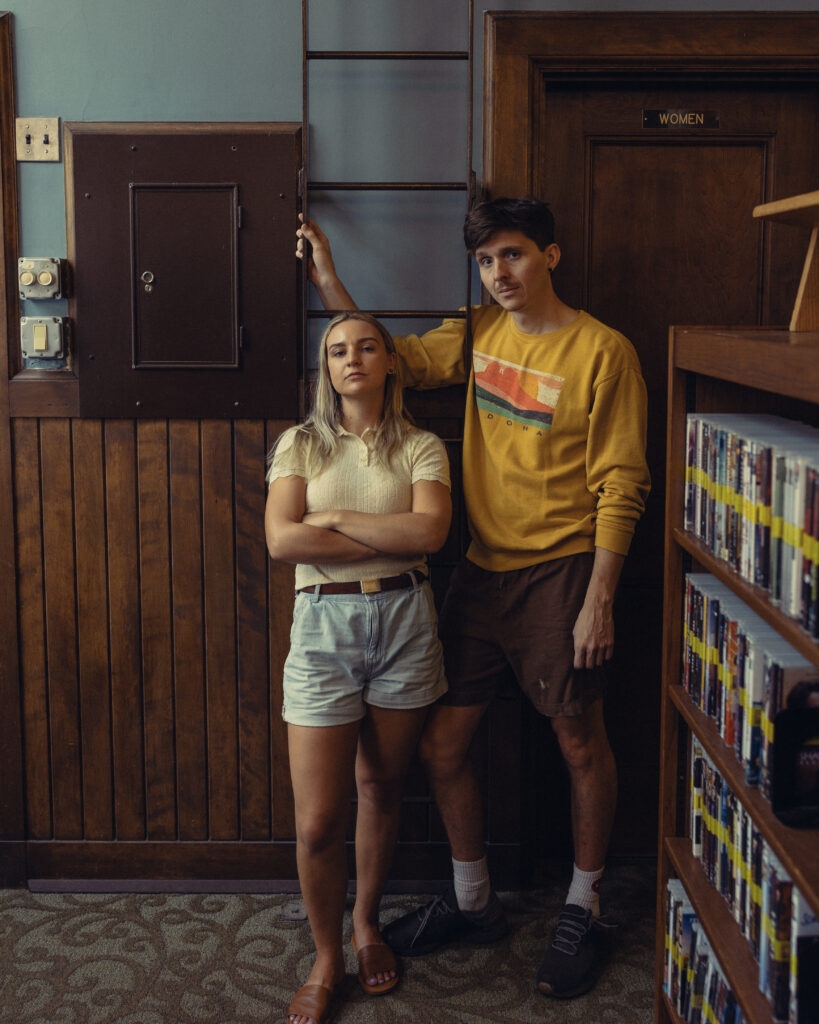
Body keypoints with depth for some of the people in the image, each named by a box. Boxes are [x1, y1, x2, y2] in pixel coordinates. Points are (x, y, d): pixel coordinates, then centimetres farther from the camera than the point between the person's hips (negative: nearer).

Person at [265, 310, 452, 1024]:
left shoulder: (421, 448, 5)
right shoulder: (301, 444, 5)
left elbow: (430, 531, -13)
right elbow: (281, 541, -9)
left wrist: (333, 519, -11)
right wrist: (389, 538, -11)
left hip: (403, 622, 1)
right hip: (324, 624, -1)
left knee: (382, 786, 14)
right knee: (318, 823, -3)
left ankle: (368, 926, 37)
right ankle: (328, 958, 20)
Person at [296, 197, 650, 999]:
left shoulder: (602, 351, -10)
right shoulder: (478, 333, 7)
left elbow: (621, 487, -11)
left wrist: (598, 599, -15)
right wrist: (330, 286, 4)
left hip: (560, 571, -6)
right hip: (483, 570, 6)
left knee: (580, 743, 8)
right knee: (441, 742, 8)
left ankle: (583, 912, 28)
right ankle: (471, 903, 28)